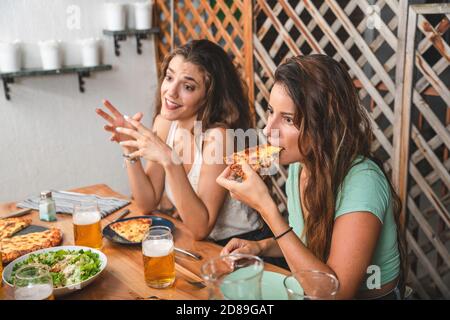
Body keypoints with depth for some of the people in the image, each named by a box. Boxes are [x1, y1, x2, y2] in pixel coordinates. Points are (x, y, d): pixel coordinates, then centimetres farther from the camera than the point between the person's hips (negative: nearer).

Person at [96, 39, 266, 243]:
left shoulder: (217, 136, -22)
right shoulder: (164, 122, -3)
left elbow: (201, 229, -24)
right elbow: (148, 204, -1)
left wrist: (170, 161, -31)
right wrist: (130, 150, -14)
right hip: (195, 243, 6)